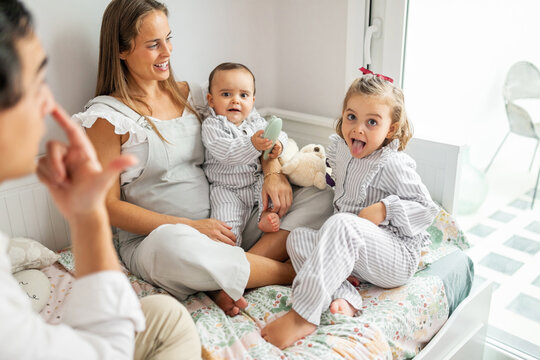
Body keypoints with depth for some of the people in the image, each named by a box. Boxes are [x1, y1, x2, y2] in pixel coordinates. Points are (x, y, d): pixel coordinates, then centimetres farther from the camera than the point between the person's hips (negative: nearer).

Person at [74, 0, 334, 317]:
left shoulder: (190, 94, 12)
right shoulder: (107, 115, -4)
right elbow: (109, 205, -8)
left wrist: (273, 171, -7)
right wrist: (191, 226, -18)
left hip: (222, 227, 6)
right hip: (153, 239, -5)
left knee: (321, 196, -6)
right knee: (172, 244, -42)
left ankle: (228, 280, -21)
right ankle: (292, 272, -19)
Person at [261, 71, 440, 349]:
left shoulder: (393, 165, -13)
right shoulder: (340, 147, 7)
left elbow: (427, 209, -8)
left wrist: (385, 209, -22)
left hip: (398, 256, -8)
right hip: (354, 254, 8)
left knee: (341, 224, -36)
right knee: (297, 238, -8)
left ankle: (302, 317, -40)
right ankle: (344, 298, -26)